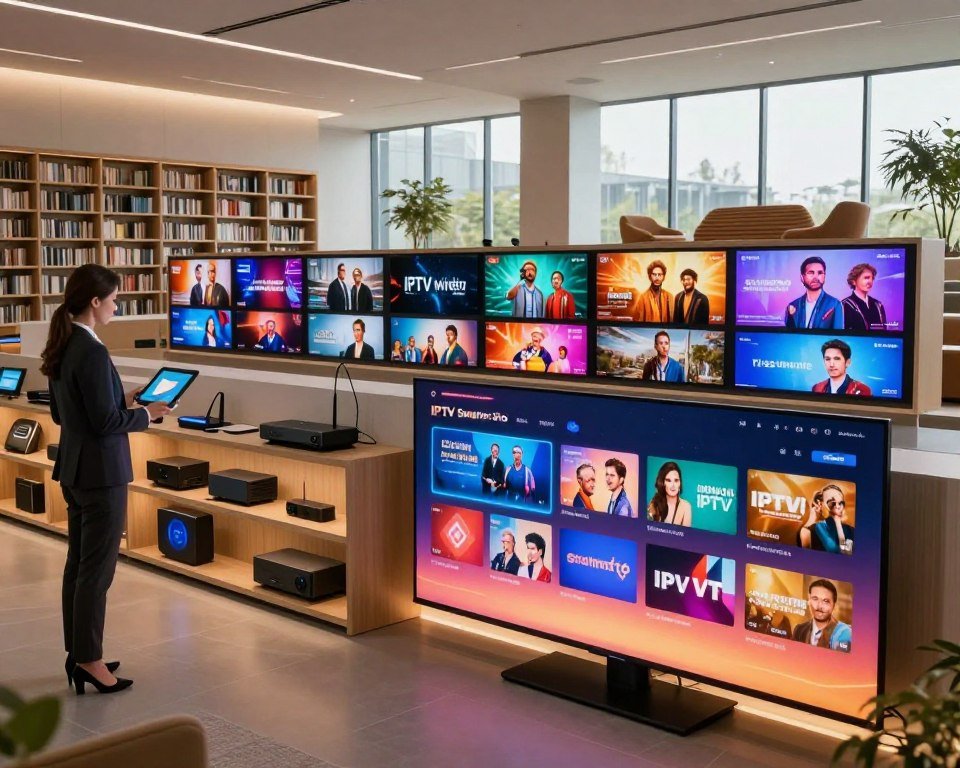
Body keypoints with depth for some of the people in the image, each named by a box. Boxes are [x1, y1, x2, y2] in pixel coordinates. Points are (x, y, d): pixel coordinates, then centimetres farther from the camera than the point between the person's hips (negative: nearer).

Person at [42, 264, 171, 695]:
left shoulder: (61, 347, 9)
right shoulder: (92, 352, -20)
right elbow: (105, 422, -21)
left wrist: (123, 402, 15)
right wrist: (146, 415, -5)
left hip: (73, 469, 10)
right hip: (100, 471, -10)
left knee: (78, 563, 15)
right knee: (97, 568, 0)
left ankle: (77, 652, 24)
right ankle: (89, 659, 8)